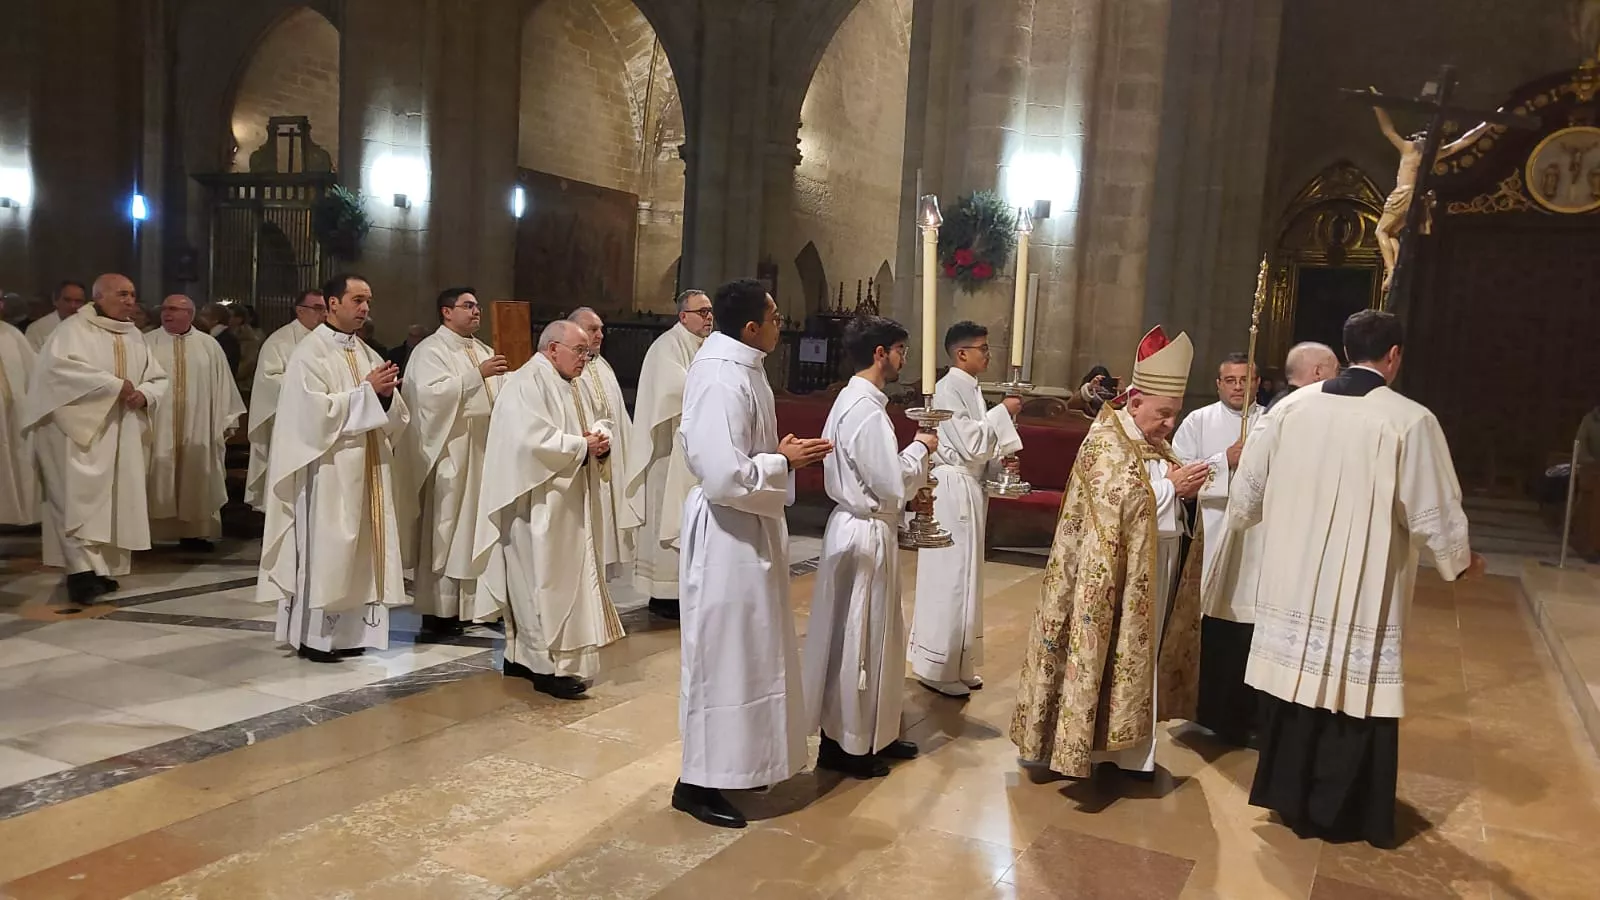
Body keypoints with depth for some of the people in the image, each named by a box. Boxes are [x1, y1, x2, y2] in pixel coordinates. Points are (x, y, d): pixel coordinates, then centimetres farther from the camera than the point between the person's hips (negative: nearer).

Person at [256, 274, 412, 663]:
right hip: (328, 470, -7)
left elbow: (394, 417, 11)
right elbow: (317, 411, -18)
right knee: (324, 550, -3)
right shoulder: (310, 352, -7)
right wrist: (367, 391, -16)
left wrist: (387, 395, -10)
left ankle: (346, 631, 16)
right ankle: (313, 634, 6)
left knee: (358, 549, 8)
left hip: (367, 470, 7)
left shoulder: (367, 353, 13)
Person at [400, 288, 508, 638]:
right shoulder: (430, 350, -4)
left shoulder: (483, 350, 18)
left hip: (483, 451, 7)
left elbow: (496, 395, 21)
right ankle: (438, 612, 3)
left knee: (479, 527, 7)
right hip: (450, 454, -7)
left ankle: (471, 604, 16)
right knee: (445, 530, -4)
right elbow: (432, 392, -20)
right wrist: (477, 374, -25)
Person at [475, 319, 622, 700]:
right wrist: (582, 446, -16)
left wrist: (597, 445, -1)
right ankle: (549, 665, 0)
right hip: (536, 505, -10)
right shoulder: (527, 384, -14)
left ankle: (522, 657, 23)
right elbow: (533, 441, -25)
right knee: (543, 582, -6)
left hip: (563, 505, 10)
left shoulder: (565, 386, 17)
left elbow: (573, 434, 21)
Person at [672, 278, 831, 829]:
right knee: (723, 655, 1)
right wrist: (786, 463, -16)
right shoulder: (720, 380, -24)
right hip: (728, 535, -10)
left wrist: (781, 453, 5)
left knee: (747, 650, 20)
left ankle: (732, 759, 36)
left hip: (748, 530, 10)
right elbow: (726, 477, -28)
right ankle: (696, 782, 15)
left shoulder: (740, 367, 8)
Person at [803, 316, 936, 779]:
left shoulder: (856, 400, 11)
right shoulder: (865, 409, -21)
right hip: (865, 534, -10)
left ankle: (873, 734, 30)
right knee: (857, 639, 1)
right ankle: (845, 744, 15)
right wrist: (921, 448, -6)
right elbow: (891, 482, -21)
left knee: (875, 636, 18)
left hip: (864, 527, 10)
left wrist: (909, 490, 9)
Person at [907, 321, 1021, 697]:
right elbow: (970, 443, -21)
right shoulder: (949, 389, -15)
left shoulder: (969, 387, 13)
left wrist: (1001, 456, 0)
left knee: (962, 576, 14)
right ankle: (936, 667, 9)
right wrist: (1003, 412, -12)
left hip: (969, 489, 10)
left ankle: (955, 664, 25)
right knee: (949, 578, -2)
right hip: (953, 490, -10)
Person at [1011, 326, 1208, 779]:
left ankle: (1127, 745, 22)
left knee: (1139, 655, 13)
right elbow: (1115, 504, -23)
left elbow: (1166, 502, 15)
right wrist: (1171, 486, -22)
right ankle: (1089, 740, 11)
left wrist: (1186, 486, -5)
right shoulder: (1105, 440, -14)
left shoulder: (1154, 442, 12)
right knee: (1111, 653, -1)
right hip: (1115, 572, -8)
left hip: (1155, 568, 8)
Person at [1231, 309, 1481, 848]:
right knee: (1353, 690, 8)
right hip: (1363, 589, -4)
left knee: (1296, 676, 15)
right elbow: (1434, 513, -10)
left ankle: (1286, 794, 27)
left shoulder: (1293, 406, -1)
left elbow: (1251, 481, 8)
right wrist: (1460, 560, 10)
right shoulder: (1410, 420, -14)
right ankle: (1337, 812, 21)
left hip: (1292, 579, 4)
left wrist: (1241, 518, 30)